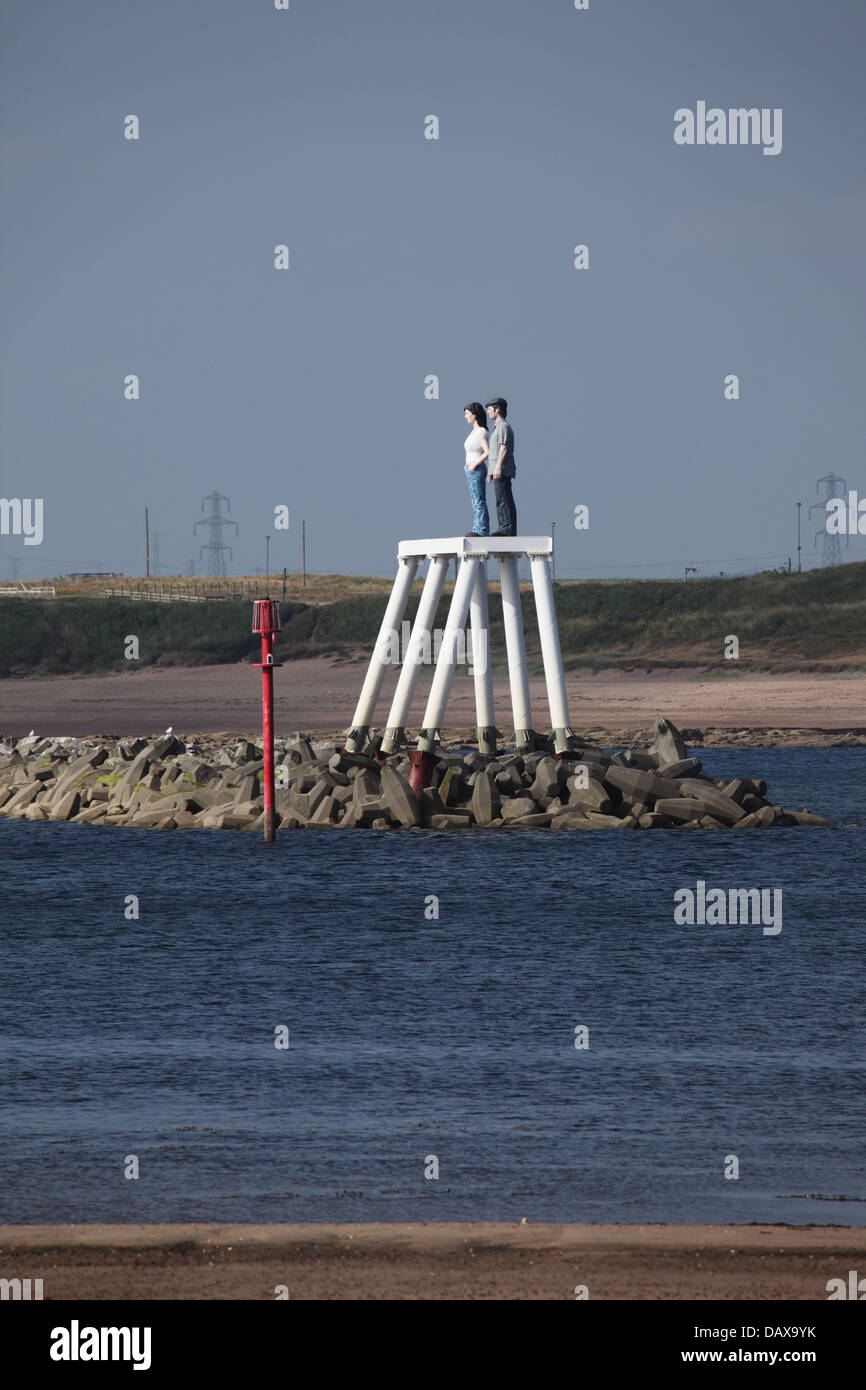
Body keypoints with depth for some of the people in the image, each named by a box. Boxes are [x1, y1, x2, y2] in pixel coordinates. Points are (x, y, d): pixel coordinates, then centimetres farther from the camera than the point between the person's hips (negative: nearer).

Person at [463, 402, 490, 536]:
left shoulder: (481, 432, -14)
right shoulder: (474, 431, 14)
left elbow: (488, 452, -21)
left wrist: (474, 465, -17)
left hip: (477, 470, -10)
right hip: (471, 470, 10)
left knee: (479, 502, -9)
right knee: (476, 502, 11)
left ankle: (482, 530, -9)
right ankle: (477, 529, 13)